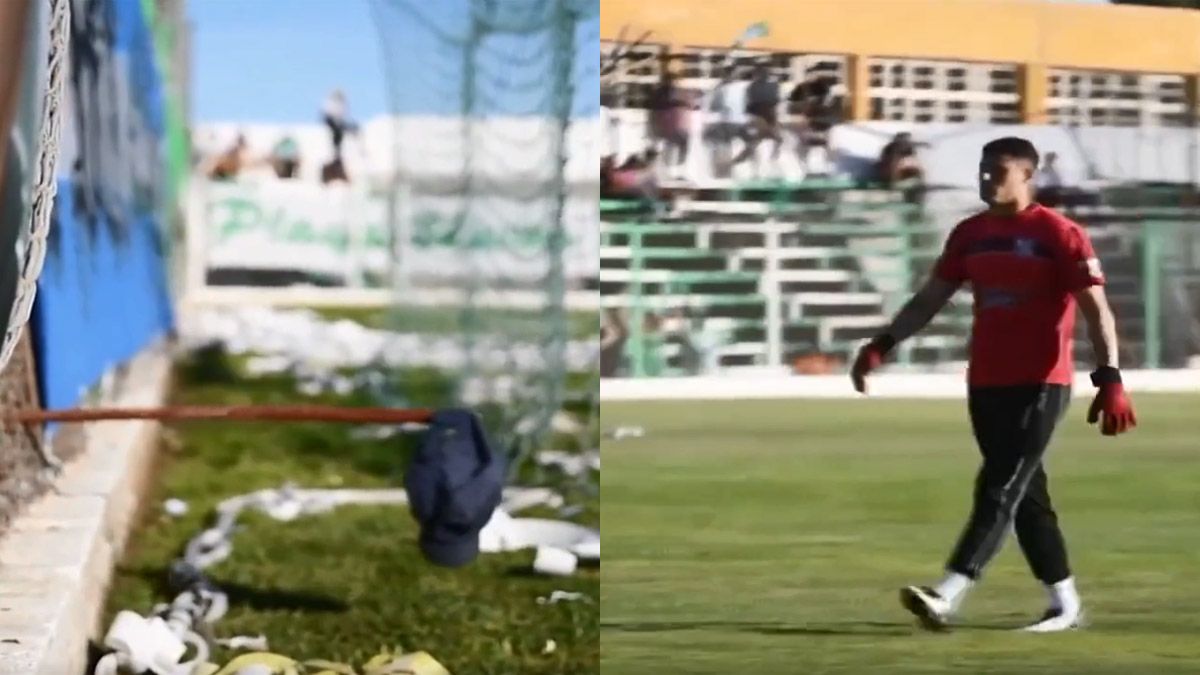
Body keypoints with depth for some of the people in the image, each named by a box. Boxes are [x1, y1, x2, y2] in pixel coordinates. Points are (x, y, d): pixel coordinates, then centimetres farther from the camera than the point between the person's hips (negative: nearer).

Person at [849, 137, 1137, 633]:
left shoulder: (1057, 233, -8)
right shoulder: (970, 234, 11)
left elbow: (1096, 309, -11)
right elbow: (930, 299, 15)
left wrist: (1109, 379, -21)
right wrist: (883, 343, 2)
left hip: (1040, 384, -7)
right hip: (985, 383, 7)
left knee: (1000, 489, -13)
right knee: (1025, 496, 10)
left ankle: (947, 597, -23)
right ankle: (1065, 604, 20)